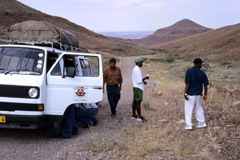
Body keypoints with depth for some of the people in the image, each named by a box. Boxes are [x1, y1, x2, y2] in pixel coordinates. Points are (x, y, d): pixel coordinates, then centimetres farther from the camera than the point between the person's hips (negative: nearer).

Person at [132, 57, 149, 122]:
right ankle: (139, 116, -8)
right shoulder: (138, 70, -18)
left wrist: (142, 81, 15)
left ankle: (134, 115, 18)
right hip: (138, 88, -10)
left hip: (135, 87, 10)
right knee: (138, 102, -9)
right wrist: (145, 78, -8)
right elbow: (139, 81, -20)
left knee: (135, 101, 13)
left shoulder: (135, 69, 15)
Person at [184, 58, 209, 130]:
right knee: (198, 108, 20)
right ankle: (201, 123, 26)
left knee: (188, 109, 4)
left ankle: (189, 125, 1)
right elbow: (205, 85, -1)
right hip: (198, 94, 4)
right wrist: (205, 95, 10)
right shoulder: (202, 73, -2)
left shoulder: (189, 71, -13)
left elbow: (187, 83, -18)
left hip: (190, 94, -4)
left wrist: (185, 93, -14)